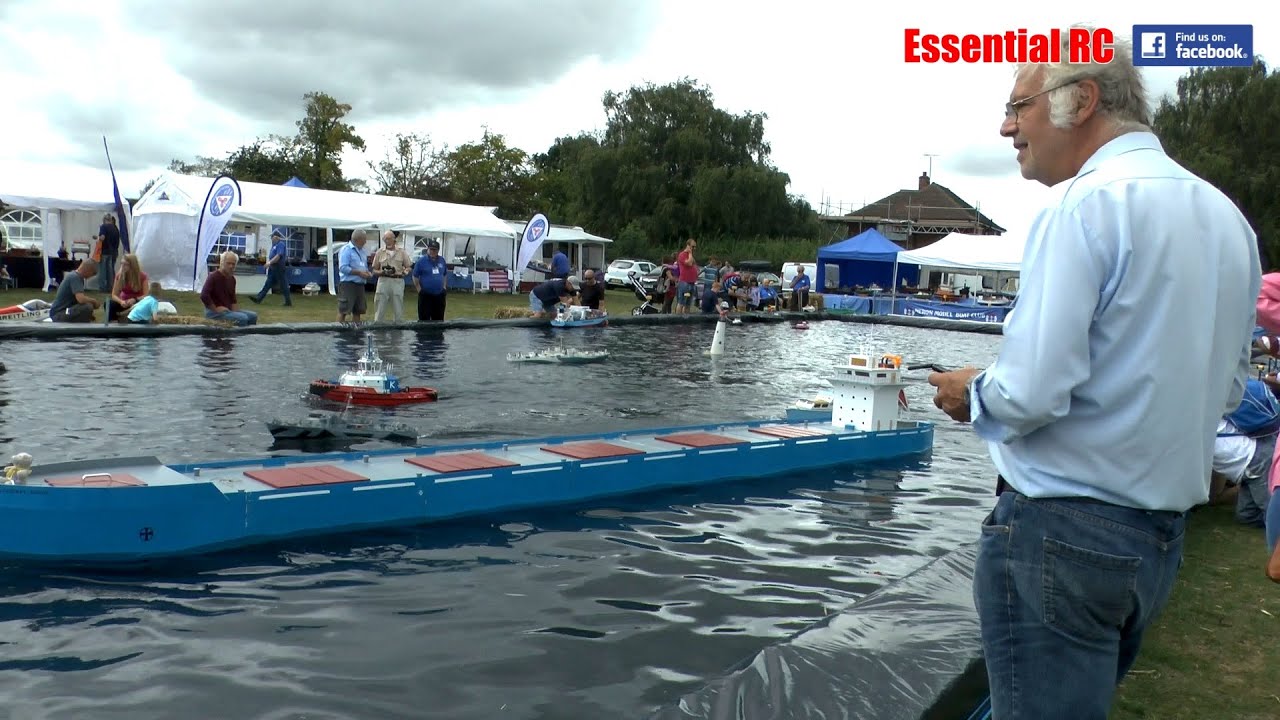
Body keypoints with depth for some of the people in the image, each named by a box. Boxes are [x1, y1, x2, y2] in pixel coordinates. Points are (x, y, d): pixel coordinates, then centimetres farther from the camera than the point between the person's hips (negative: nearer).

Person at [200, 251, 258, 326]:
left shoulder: (232, 279, 11)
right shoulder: (213, 276, -13)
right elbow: (204, 296, -24)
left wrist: (235, 311, 3)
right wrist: (215, 309, -20)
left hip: (228, 310, 8)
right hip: (213, 312, -8)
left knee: (253, 316, 0)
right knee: (242, 318, -26)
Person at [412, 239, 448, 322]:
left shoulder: (442, 261, 8)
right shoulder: (421, 261, -4)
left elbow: (445, 275, 20)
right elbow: (415, 277, 0)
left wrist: (444, 286, 11)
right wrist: (419, 289, -6)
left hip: (439, 295, 4)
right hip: (426, 295, -4)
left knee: (439, 318, 8)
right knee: (424, 319, -3)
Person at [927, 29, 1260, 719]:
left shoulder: (1084, 205, -17)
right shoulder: (1226, 216, 8)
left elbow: (1030, 393, -23)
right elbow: (1225, 386, 16)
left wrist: (972, 395, -3)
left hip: (1060, 530, -8)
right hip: (1163, 534, 9)